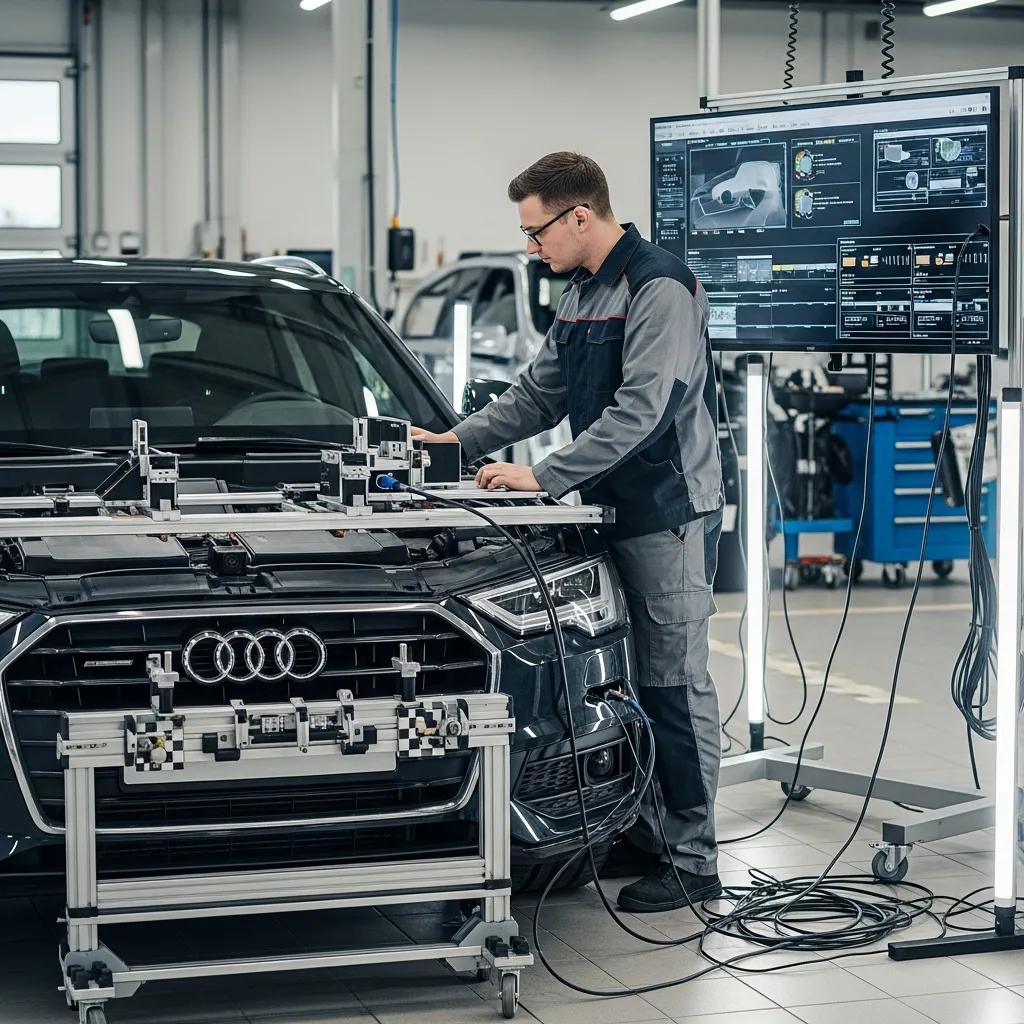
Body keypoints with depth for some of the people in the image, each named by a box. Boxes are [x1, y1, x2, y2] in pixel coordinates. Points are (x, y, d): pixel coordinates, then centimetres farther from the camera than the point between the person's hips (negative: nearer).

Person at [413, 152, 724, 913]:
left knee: (674, 685, -5)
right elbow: (540, 395, 25)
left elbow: (639, 412, -23)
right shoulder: (582, 295, 16)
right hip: (613, 513, 9)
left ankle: (692, 861, 1)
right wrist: (461, 440, 17)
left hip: (669, 514, -9)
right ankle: (637, 835, 22)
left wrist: (543, 476, -22)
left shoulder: (659, 288, -15)